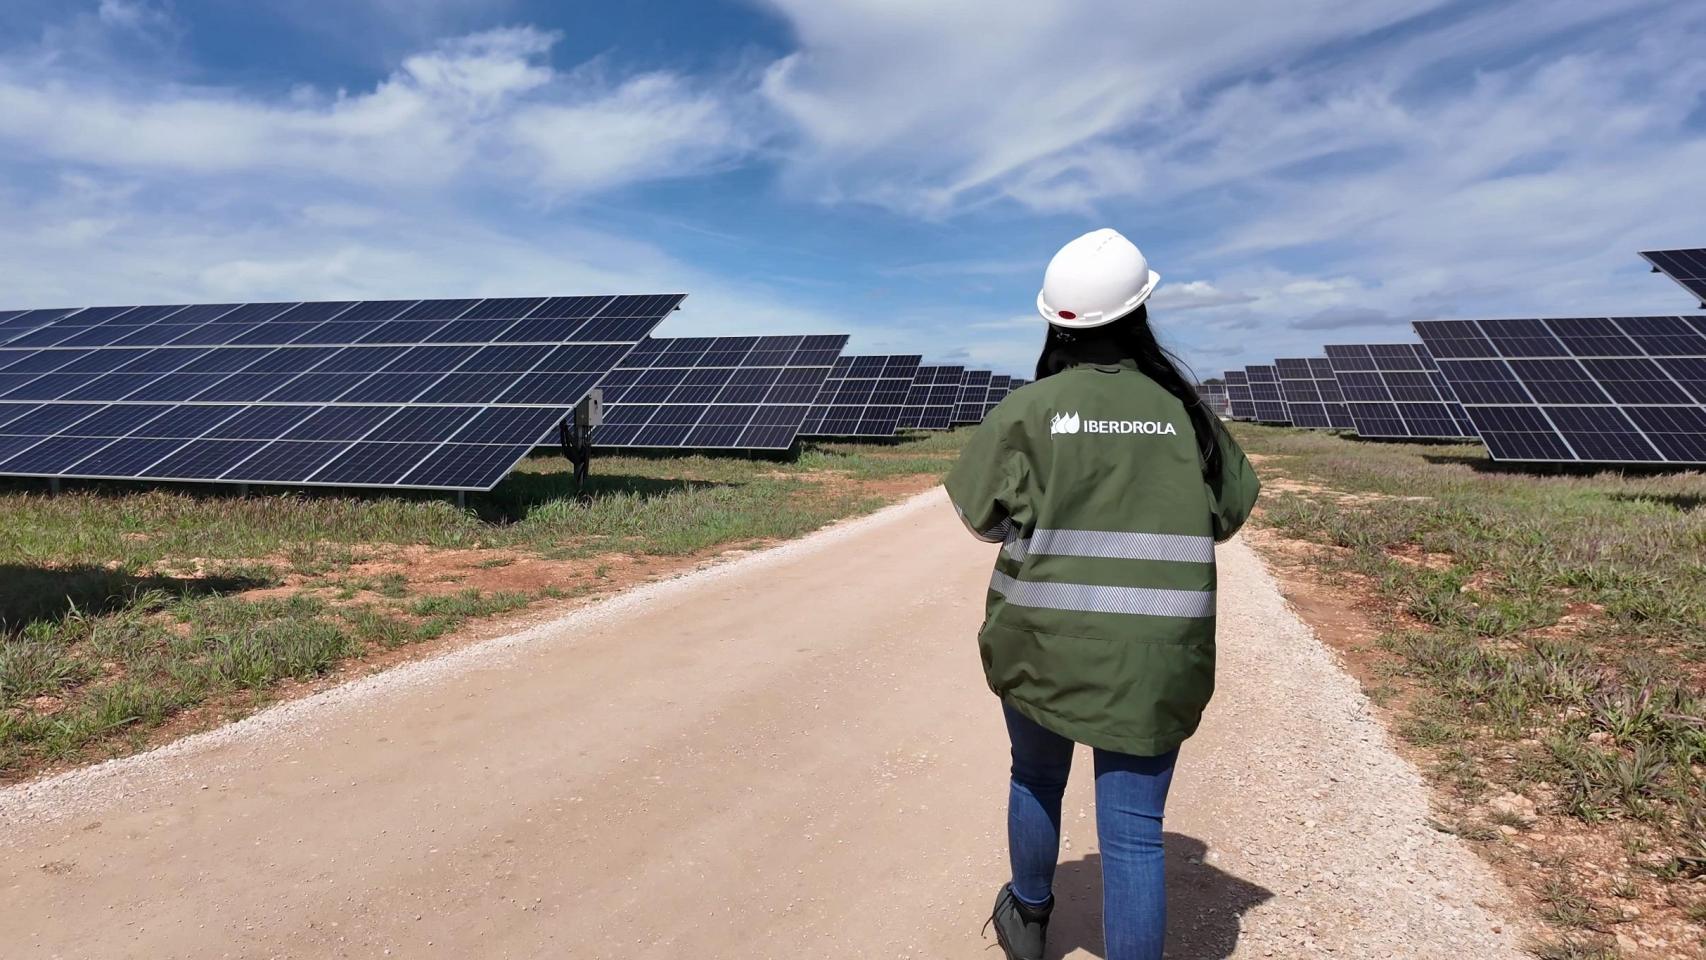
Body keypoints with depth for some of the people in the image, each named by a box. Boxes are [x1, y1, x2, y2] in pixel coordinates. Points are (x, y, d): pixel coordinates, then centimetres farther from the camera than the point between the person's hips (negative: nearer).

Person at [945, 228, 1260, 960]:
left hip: (1043, 640, 0)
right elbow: (1229, 512, 10)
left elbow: (979, 512, -2)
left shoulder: (1029, 407, -7)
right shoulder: (1183, 409, -1)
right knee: (1134, 830, 7)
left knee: (1036, 778, 25)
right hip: (1152, 655, 0)